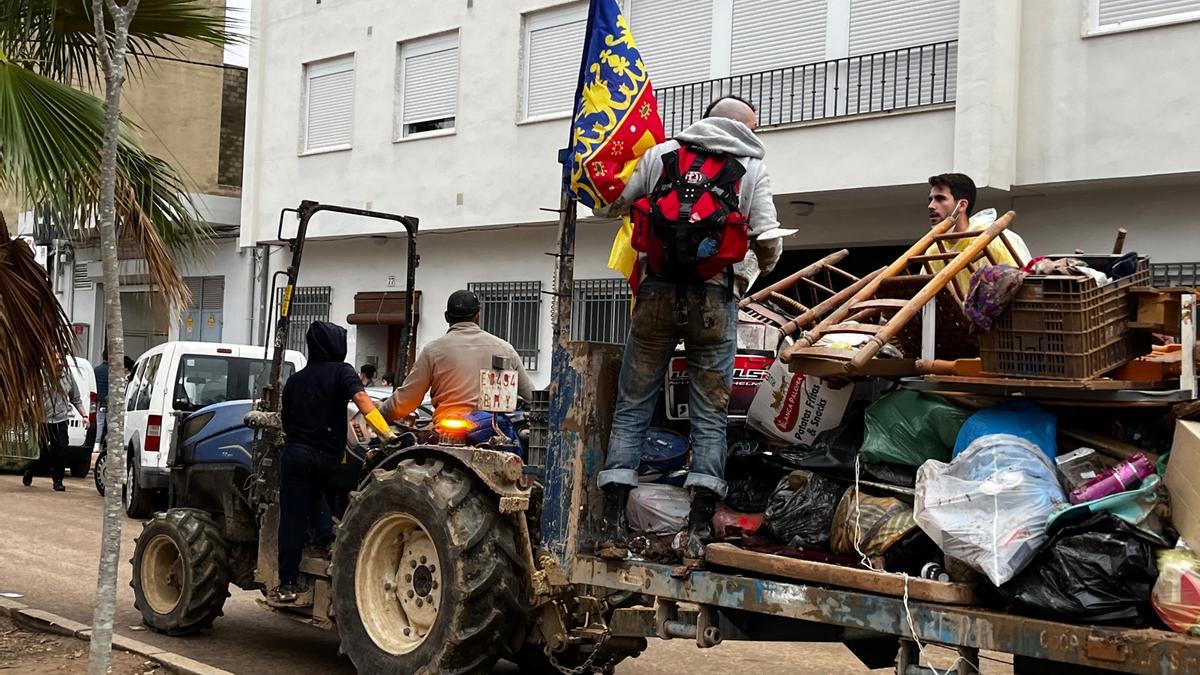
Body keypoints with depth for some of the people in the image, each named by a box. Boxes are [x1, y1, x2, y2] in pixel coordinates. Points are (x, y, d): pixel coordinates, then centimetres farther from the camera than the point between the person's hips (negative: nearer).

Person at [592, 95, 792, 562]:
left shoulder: (659, 155, 12)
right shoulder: (752, 168, 8)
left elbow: (611, 207, 19)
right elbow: (768, 243, 2)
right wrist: (752, 274, 23)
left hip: (658, 292, 1)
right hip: (715, 298, -1)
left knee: (632, 406, 7)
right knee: (710, 415, 5)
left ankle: (613, 527, 2)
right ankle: (698, 532, 0)